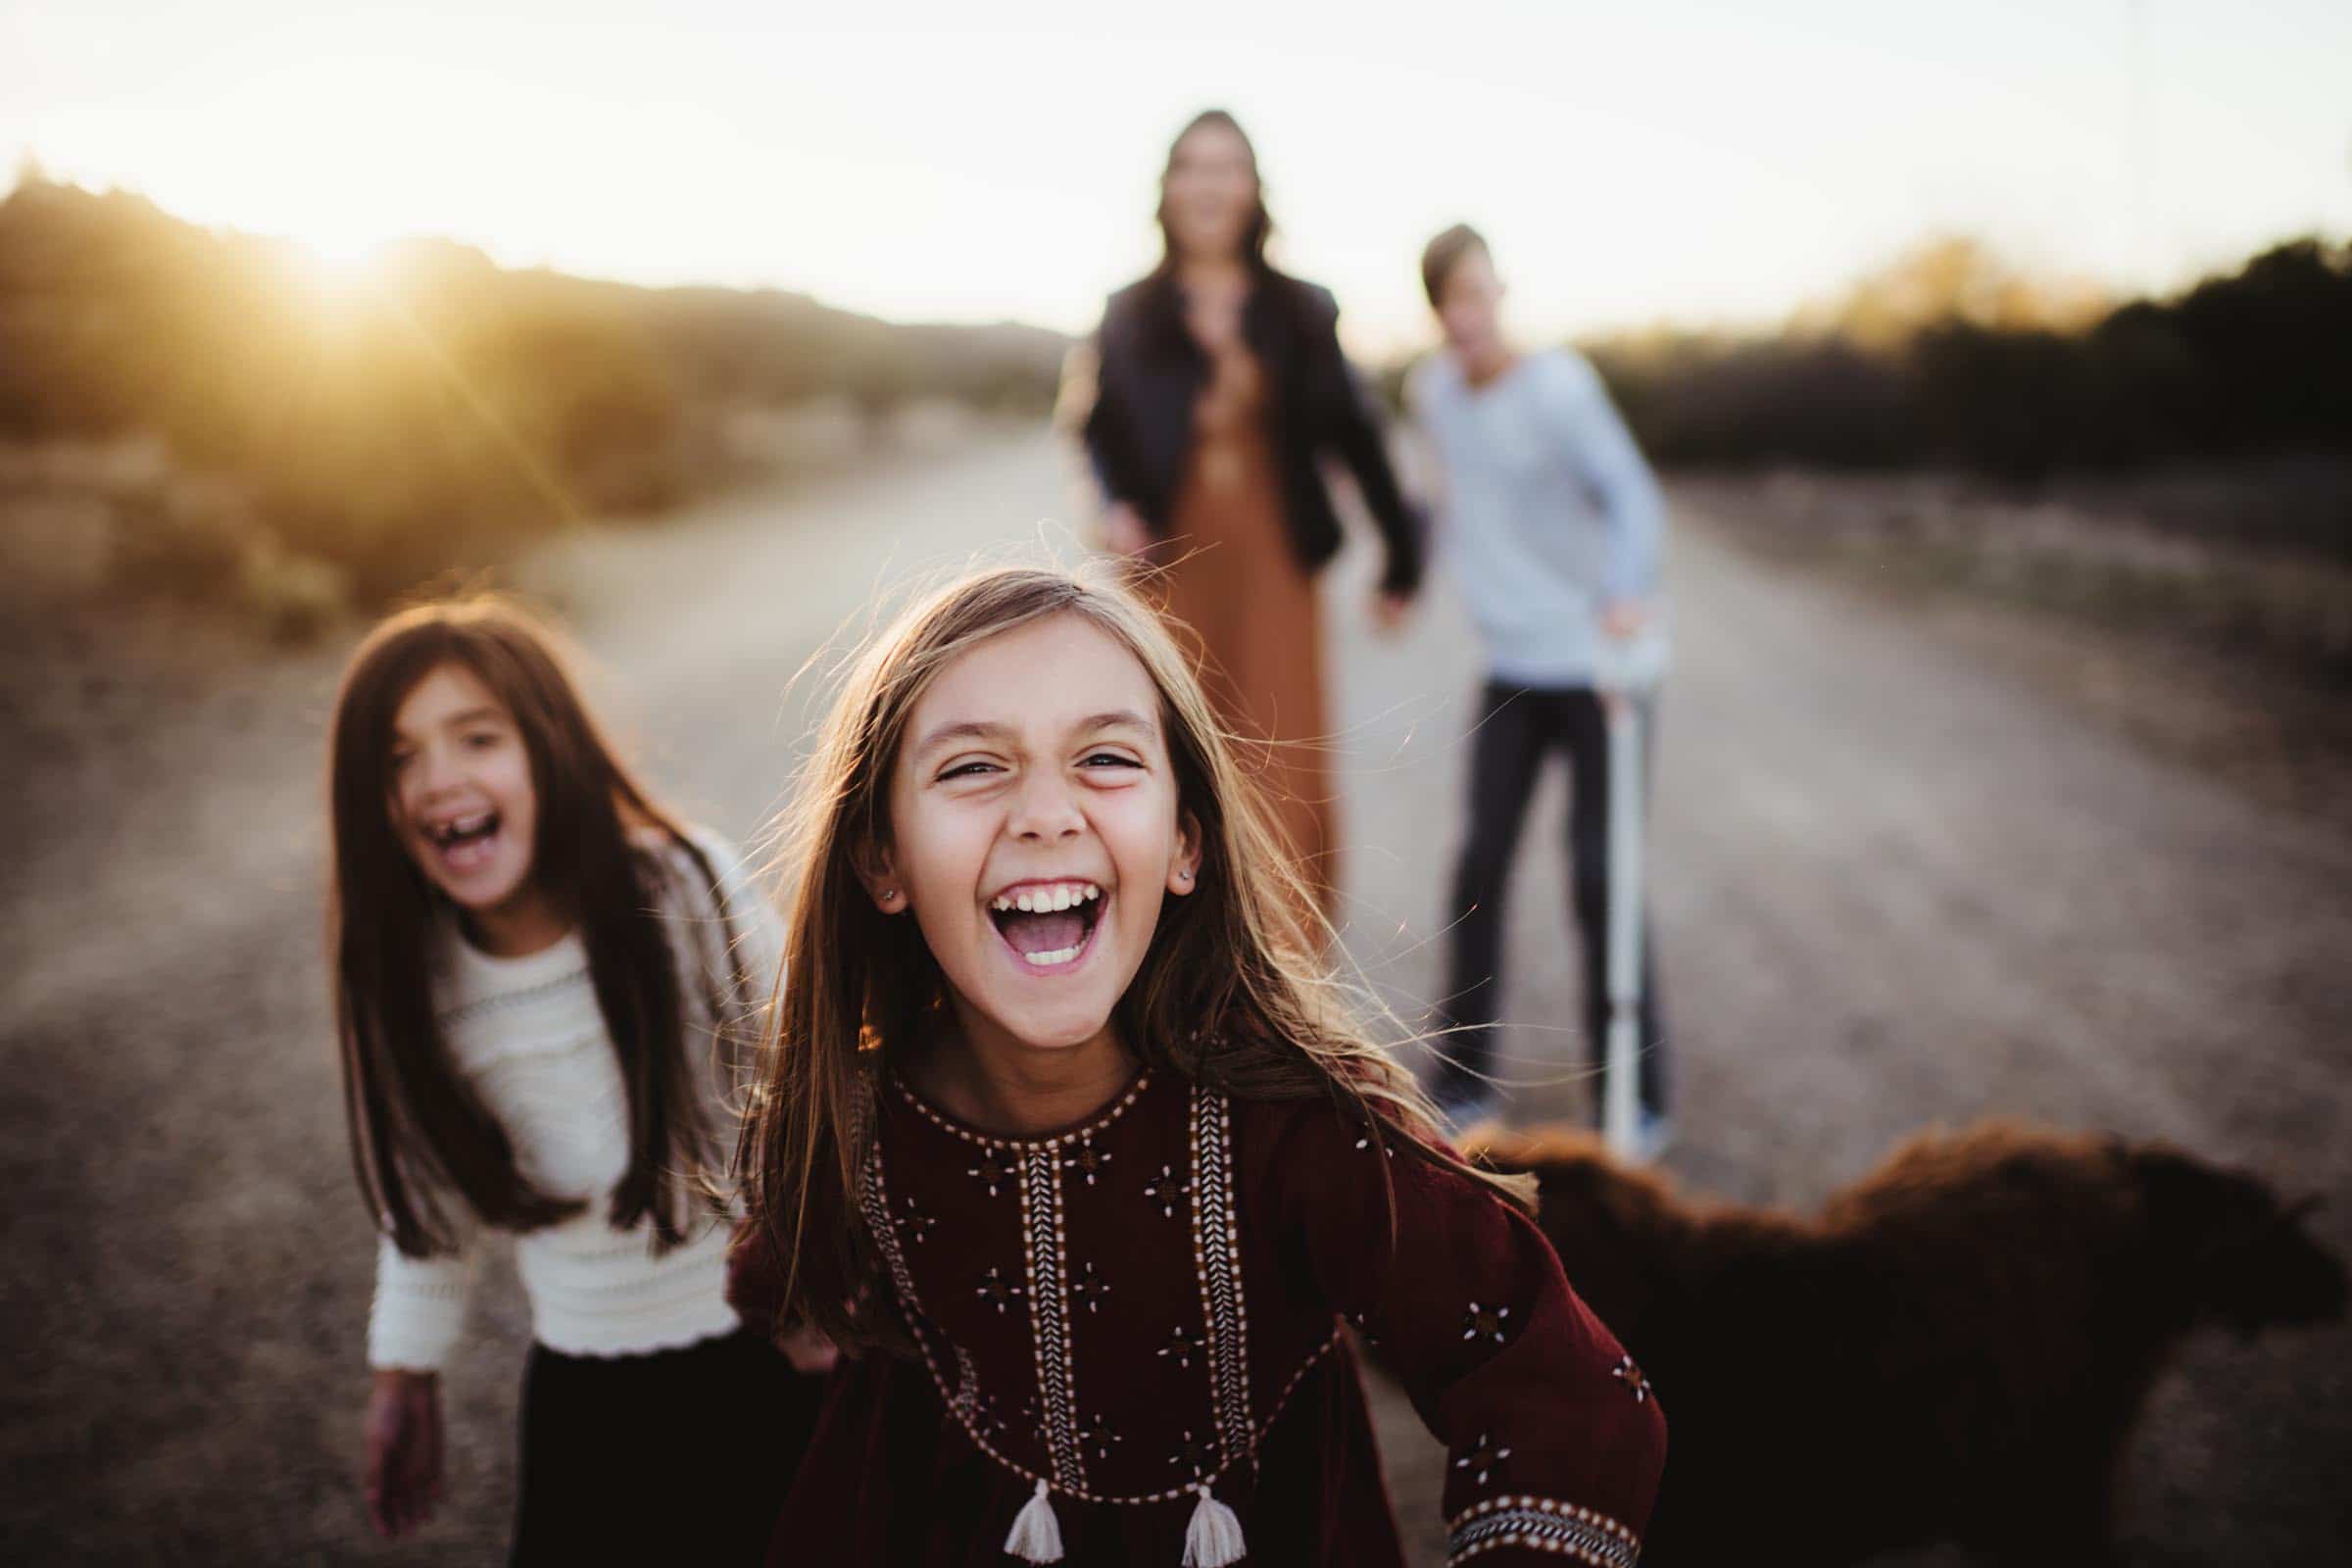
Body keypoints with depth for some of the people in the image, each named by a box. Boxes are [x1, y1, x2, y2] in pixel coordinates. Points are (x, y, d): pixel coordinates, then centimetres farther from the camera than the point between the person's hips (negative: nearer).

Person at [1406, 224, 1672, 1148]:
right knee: (1481, 864, 4)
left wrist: (1626, 594, -45)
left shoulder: (1558, 387, -15)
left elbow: (1629, 493, -28)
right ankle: (1463, 1081, 16)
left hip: (1596, 660, -5)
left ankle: (1633, 1099, 8)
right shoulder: (1433, 390, 4)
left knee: (1599, 875, -5)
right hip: (1511, 665, 5)